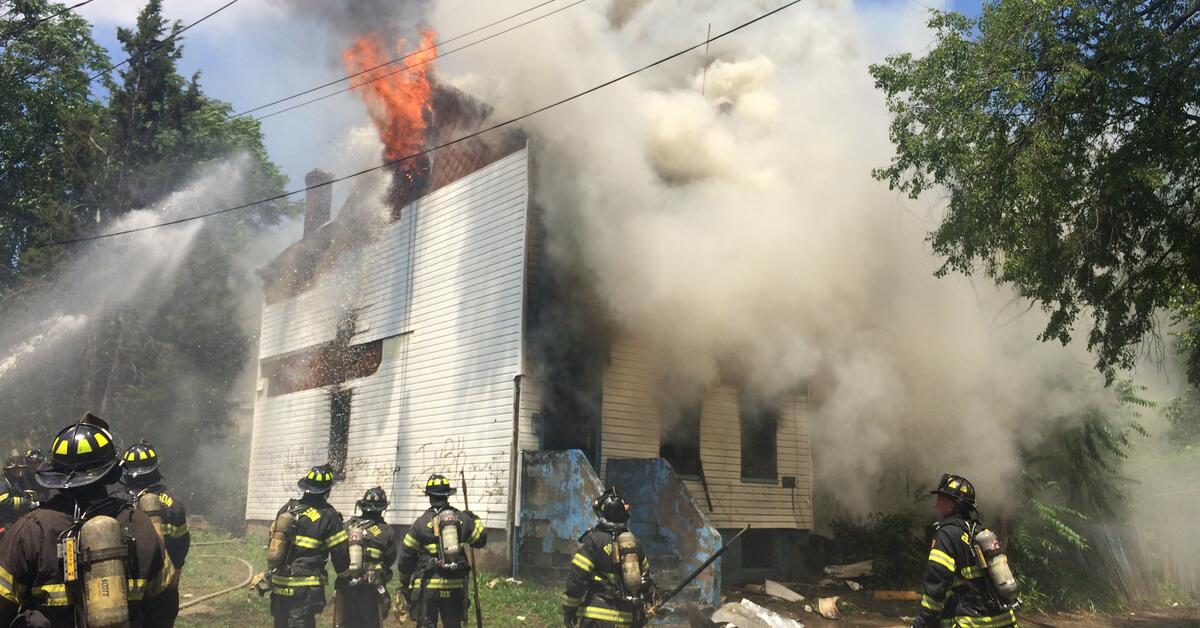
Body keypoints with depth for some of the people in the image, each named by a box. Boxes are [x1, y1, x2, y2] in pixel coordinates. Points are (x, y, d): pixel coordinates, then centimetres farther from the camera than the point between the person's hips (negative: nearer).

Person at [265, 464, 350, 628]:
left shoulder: (287, 508, 7)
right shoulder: (328, 516, -10)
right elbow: (340, 553, -6)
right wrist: (344, 574, 13)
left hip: (278, 585, 6)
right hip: (305, 590, -6)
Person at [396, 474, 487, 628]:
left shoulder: (422, 522, -4)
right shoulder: (461, 518, 3)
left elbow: (406, 556, 0)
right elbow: (481, 539, 13)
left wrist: (404, 582, 13)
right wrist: (475, 520, 29)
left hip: (428, 585, -3)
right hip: (456, 585, 3)